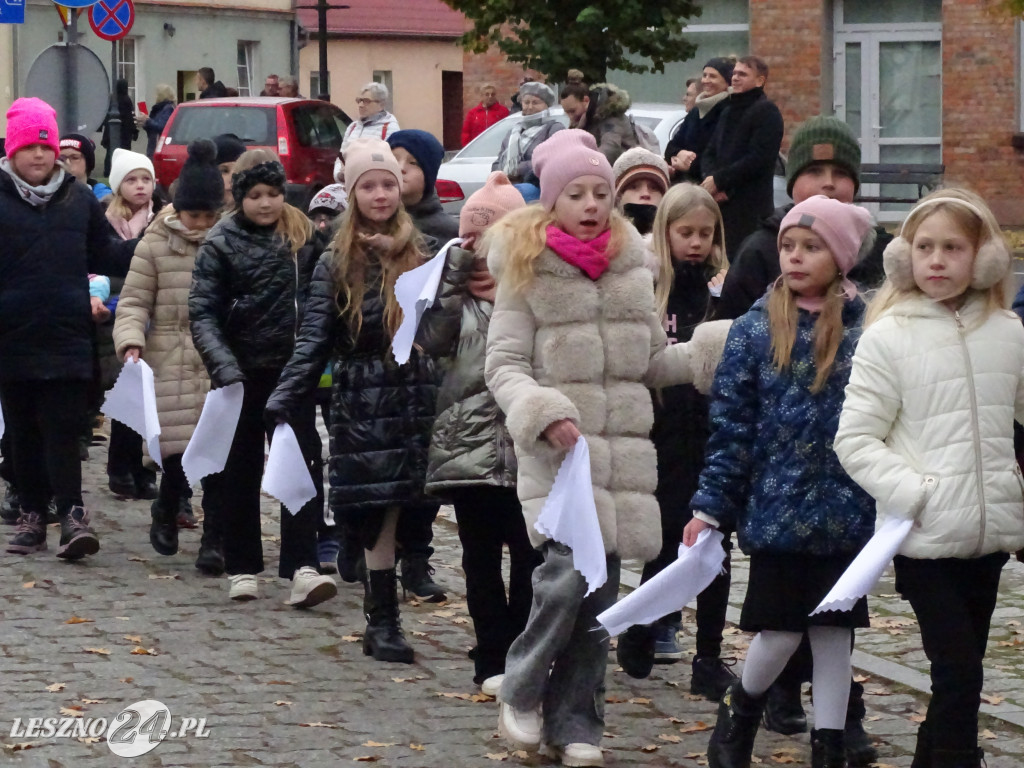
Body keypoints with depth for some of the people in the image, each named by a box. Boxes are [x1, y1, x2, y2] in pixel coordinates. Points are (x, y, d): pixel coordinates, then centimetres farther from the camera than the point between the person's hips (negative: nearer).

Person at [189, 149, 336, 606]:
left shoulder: (303, 234, 3)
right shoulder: (221, 243, -4)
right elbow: (202, 312, -9)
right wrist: (223, 366, -23)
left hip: (291, 368, 1)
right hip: (242, 372, -1)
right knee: (239, 473, 8)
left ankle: (301, 569, -11)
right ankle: (242, 568, 18)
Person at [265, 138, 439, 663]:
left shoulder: (423, 252, 8)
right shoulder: (337, 263, 4)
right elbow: (314, 340, 1)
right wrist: (282, 401, -8)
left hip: (415, 396, 1)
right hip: (362, 400, -1)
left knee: (386, 510, -1)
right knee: (380, 508, -5)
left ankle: (380, 620, 9)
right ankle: (382, 623, 0)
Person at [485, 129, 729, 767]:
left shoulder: (633, 268, 12)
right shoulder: (527, 272, -1)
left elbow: (653, 362, 19)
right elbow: (504, 364, -2)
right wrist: (544, 413, -19)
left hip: (623, 451, 4)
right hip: (558, 451, -4)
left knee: (601, 594, 3)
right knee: (570, 571, -20)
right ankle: (522, 691, 2)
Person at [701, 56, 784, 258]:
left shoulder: (766, 111, -4)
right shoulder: (729, 112, 23)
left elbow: (758, 160, -14)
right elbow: (709, 154, 20)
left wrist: (719, 180, -11)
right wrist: (710, 178, -2)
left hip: (751, 210, -8)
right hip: (721, 204, 8)